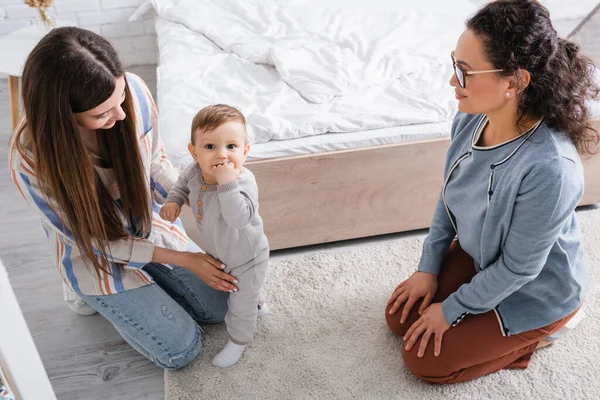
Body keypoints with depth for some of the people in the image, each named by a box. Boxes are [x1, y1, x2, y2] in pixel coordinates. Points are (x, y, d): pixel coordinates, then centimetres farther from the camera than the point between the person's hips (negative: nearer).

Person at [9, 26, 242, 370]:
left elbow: (156, 164, -6)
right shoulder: (31, 157, -34)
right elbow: (92, 241, -21)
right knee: (182, 350, 0)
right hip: (96, 258, -3)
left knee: (220, 308, 8)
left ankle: (148, 285, 28)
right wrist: (182, 259, -21)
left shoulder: (134, 91, -26)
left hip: (148, 223, 4)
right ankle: (97, 296, 19)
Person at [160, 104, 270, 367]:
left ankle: (238, 340, 43)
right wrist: (174, 201, -11)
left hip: (246, 256, -7)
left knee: (241, 304, 14)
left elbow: (238, 218, -52)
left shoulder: (243, 181, -38)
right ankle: (256, 304, 63)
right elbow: (183, 183, 5)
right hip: (216, 250, 7)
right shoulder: (195, 170, -19)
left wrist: (227, 182, -54)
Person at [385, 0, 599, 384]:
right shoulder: (472, 117, -18)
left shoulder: (548, 168, -40)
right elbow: (450, 197, -2)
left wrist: (451, 309, -13)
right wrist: (429, 267, 1)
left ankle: (532, 332, 15)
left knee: (424, 359, 0)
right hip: (479, 255, 7)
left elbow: (518, 268, -26)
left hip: (534, 289, -6)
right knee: (400, 318, 11)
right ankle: (505, 326, 23)